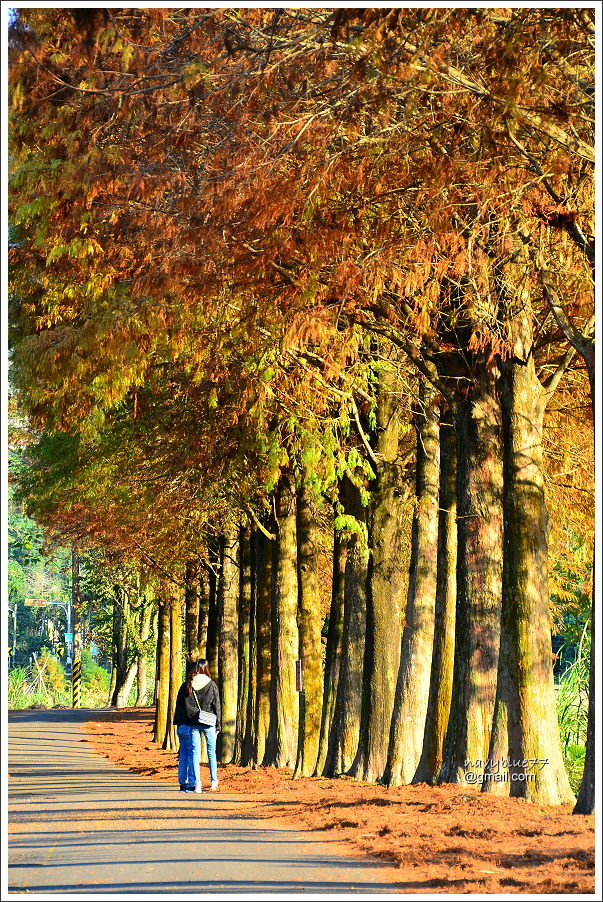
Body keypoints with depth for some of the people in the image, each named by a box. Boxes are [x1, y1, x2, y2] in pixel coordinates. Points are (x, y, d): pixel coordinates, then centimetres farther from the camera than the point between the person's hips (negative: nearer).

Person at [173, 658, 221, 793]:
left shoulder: (186, 686, 1)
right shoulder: (211, 685, 0)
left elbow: (179, 706, 4)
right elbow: (217, 706, 2)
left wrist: (179, 725, 10)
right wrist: (218, 725, 8)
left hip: (191, 724, 0)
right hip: (209, 723, 0)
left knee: (194, 752, 1)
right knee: (211, 752, 12)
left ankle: (196, 782, -7)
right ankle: (214, 781, 15)